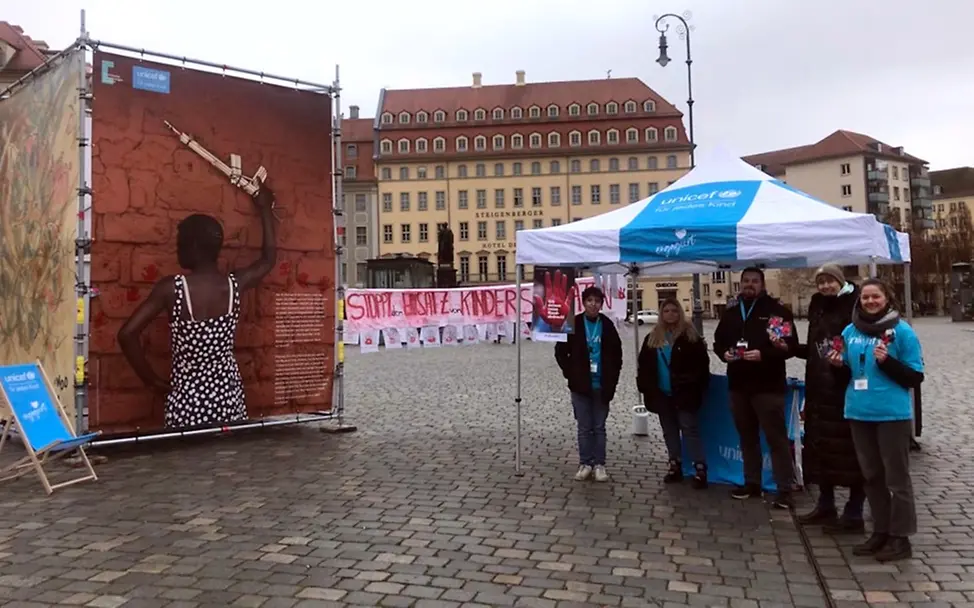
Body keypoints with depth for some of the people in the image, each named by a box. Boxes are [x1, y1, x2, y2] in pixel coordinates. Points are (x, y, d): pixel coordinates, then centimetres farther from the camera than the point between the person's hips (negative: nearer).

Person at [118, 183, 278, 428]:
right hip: (228, 392, 3)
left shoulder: (171, 288, -13)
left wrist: (153, 380, -3)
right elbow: (268, 259, 14)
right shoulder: (234, 285, -5)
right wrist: (265, 208, 26)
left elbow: (127, 334, -16)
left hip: (187, 396, -3)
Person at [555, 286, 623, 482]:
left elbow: (617, 354, 7)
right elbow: (560, 351, 2)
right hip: (580, 385, -1)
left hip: (602, 386, 1)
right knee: (584, 427, 7)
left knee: (599, 427, 9)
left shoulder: (607, 326, -1)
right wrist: (570, 373, -4)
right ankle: (585, 464, 18)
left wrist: (612, 379, 2)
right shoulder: (573, 324, -5)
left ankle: (599, 464, 18)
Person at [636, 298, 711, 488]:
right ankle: (675, 466, 23)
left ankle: (700, 469, -2)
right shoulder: (653, 338, 8)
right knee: (669, 431, 12)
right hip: (662, 394, 5)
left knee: (689, 428, -6)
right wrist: (646, 387, 2)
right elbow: (644, 365, 11)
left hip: (684, 393, -5)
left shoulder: (690, 335, -5)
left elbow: (702, 362, -8)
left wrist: (696, 386, -14)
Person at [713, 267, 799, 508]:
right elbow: (718, 342, 20)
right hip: (738, 385, 6)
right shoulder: (730, 313, 13)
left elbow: (791, 346, -10)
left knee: (776, 437, -3)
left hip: (768, 386, -6)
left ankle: (785, 488, 3)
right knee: (747, 436, 14)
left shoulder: (777, 310, -5)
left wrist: (763, 355, -22)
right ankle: (752, 482, 25)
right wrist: (724, 353, -3)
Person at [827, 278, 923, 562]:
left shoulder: (901, 331, -7)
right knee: (872, 476, 14)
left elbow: (915, 377, -7)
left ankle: (900, 537, 14)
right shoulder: (850, 331, 8)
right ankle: (881, 531, 27)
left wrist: (887, 361, -21)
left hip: (892, 414, -5)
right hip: (859, 413, 6)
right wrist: (839, 364, -3)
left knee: (896, 477, 3)